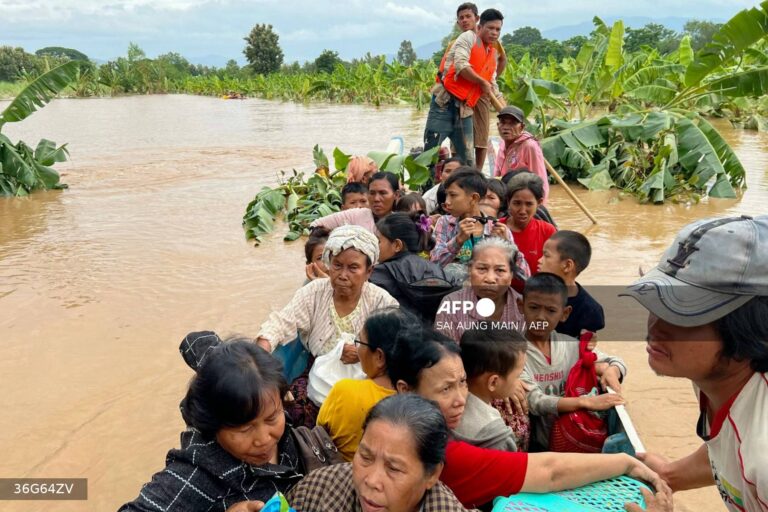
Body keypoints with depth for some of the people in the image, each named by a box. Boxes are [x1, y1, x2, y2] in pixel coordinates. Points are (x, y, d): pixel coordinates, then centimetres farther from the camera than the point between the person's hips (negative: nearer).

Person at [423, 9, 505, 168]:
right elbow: (461, 65, -16)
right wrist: (483, 83, -6)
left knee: (468, 160, 6)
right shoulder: (469, 37, 1)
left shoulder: (493, 55, 20)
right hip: (445, 102, -7)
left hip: (465, 109, 7)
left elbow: (493, 89, 23)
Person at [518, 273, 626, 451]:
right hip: (535, 444, -6)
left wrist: (611, 371, -9)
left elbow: (616, 361, 13)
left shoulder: (571, 345, 2)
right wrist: (586, 402, -30)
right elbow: (535, 402, -21)